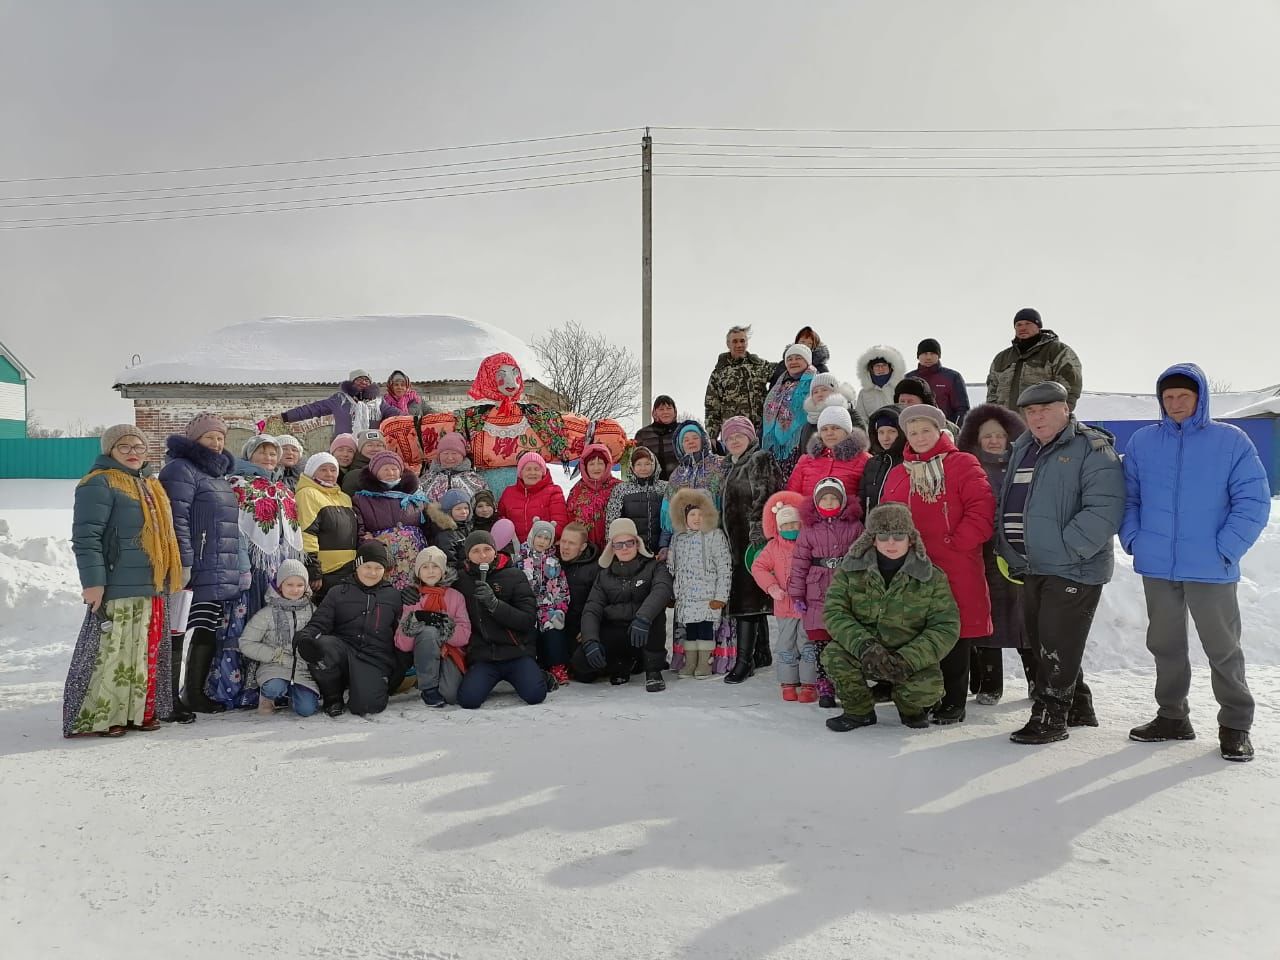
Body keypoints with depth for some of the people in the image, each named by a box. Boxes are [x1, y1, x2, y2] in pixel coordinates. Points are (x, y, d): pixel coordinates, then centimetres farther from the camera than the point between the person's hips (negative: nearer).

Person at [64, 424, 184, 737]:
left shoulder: (150, 486, 20)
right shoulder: (99, 484, -7)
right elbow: (86, 537, -14)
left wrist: (174, 575, 25)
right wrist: (93, 581, -20)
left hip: (152, 587, 9)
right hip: (119, 588, -9)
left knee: (146, 652, 10)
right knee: (111, 651, -7)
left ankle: (138, 711, 18)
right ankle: (94, 718, 0)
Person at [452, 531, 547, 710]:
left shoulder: (514, 575, 0)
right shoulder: (461, 579, 7)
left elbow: (529, 619, -8)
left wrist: (494, 603, -20)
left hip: (517, 652, -2)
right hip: (482, 656, 2)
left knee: (535, 694, -24)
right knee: (468, 700, -24)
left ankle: (535, 673, 10)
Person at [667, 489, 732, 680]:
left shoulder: (715, 536, -6)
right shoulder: (678, 538, 9)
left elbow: (724, 568, -8)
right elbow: (671, 567, 18)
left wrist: (721, 596, -11)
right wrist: (671, 592, 14)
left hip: (708, 596, -5)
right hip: (686, 596, 5)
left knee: (705, 628, -3)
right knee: (689, 629, 11)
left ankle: (704, 662, 9)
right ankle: (690, 662, 21)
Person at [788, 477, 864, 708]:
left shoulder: (854, 526, 5)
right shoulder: (809, 529, 5)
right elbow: (799, 563, 4)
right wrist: (796, 595, 1)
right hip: (818, 595, 0)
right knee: (821, 644, 2)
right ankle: (825, 689, 10)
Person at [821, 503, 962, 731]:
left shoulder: (932, 577, -8)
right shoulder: (851, 570, -6)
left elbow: (946, 627, -11)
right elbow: (833, 612, -12)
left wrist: (907, 660, -25)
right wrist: (863, 644, -31)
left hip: (913, 659, -1)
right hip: (866, 657, 1)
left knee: (928, 688, -31)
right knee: (833, 654, -29)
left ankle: (911, 707, 10)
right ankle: (859, 710, 1)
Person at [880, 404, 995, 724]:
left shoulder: (963, 464, 0)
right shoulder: (897, 474, 16)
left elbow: (981, 511, -8)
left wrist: (955, 542, -12)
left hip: (954, 570, -4)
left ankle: (954, 702, 15)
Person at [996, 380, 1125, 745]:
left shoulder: (1092, 449, -10)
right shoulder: (1022, 450, 15)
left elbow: (1104, 511, -20)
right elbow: (1008, 505, 23)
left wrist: (1065, 549, -22)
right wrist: (1006, 551, 14)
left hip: (1074, 569, -8)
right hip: (1031, 568, 9)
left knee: (1056, 645, -4)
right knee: (1040, 640, 16)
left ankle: (1050, 717, 7)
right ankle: (1078, 708, 32)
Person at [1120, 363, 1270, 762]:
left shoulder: (1231, 441, -3)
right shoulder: (1142, 442, 4)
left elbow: (1253, 501, -6)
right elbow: (1128, 496, 9)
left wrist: (1226, 549, -14)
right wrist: (1133, 538, -4)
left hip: (1210, 568, -3)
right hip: (1157, 566, 3)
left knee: (1222, 648, 6)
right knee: (1165, 644, 14)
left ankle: (1235, 725, 20)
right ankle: (1172, 716, 29)